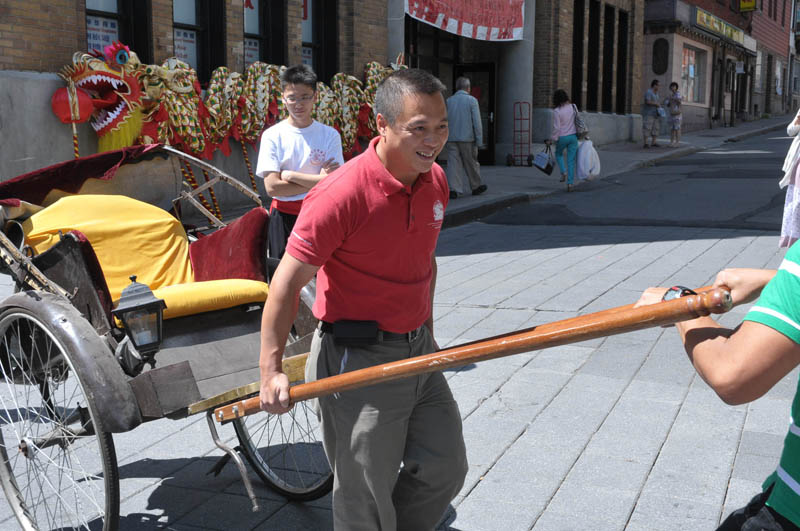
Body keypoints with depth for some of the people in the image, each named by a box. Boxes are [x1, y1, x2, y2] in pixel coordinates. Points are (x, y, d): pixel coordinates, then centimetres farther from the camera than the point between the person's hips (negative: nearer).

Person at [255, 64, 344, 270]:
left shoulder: (330, 135, 1)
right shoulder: (272, 135, -2)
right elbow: (272, 187, -11)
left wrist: (290, 175, -10)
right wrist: (317, 180, -10)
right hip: (284, 217, 0)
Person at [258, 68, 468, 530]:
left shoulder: (436, 181, 3)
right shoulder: (343, 193, -22)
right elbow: (288, 282, -19)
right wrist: (271, 369, -19)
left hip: (417, 351, 7)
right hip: (359, 359, -7)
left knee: (446, 468, 16)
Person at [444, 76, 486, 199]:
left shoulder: (449, 101, 7)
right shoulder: (472, 100, -4)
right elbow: (477, 122, -8)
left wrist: (445, 137, 18)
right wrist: (479, 140, -4)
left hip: (451, 138, 3)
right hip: (467, 138, -3)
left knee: (453, 163, 1)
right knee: (471, 163, 10)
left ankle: (454, 188, -8)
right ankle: (476, 186, 24)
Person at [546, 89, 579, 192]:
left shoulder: (557, 111, -16)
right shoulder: (573, 107, -1)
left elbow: (556, 128, -15)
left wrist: (551, 140, -5)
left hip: (562, 137, -4)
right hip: (573, 136, 4)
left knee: (558, 154, 26)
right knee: (571, 161, 7)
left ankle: (563, 172, 7)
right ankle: (570, 183, 4)